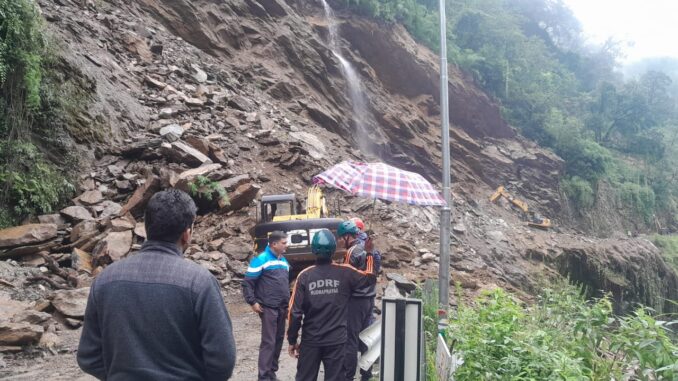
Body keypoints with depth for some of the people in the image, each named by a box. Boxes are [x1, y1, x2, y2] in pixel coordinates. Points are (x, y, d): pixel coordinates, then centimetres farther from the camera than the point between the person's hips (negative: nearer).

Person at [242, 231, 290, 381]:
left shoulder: (284, 261, 15)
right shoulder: (261, 259, -9)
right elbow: (247, 283, -10)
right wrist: (253, 302, -14)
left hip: (282, 308, 8)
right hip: (268, 308, -7)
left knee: (279, 340, 12)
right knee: (268, 342, -7)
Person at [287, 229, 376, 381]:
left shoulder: (305, 276, -8)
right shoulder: (345, 273, -7)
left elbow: (295, 311, -8)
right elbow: (371, 277, 8)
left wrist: (292, 340, 2)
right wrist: (369, 254, 20)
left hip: (310, 340, 0)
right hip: (336, 340, 0)